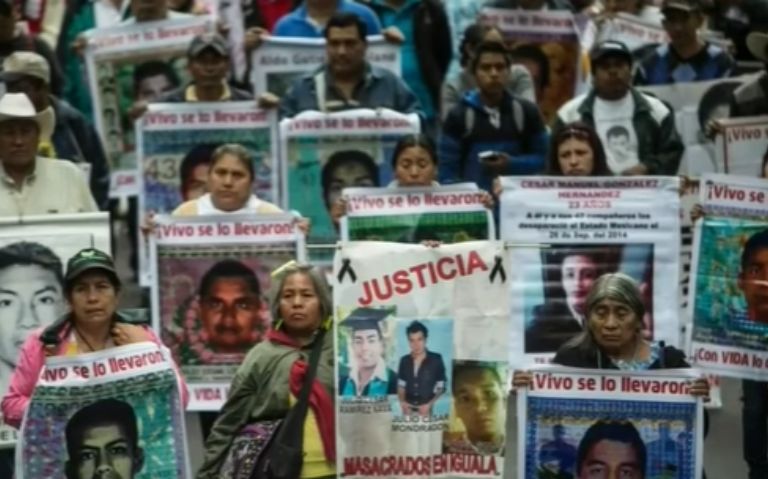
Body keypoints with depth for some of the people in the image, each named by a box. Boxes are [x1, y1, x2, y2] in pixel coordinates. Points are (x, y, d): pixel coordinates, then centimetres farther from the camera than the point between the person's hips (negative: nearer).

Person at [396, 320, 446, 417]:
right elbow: (401, 386, 13)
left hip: (425, 411, -2)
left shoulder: (436, 359, -4)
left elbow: (441, 387, 1)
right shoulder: (404, 361, 5)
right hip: (408, 411, 2)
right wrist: (402, 402, -5)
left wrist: (429, 404, -11)